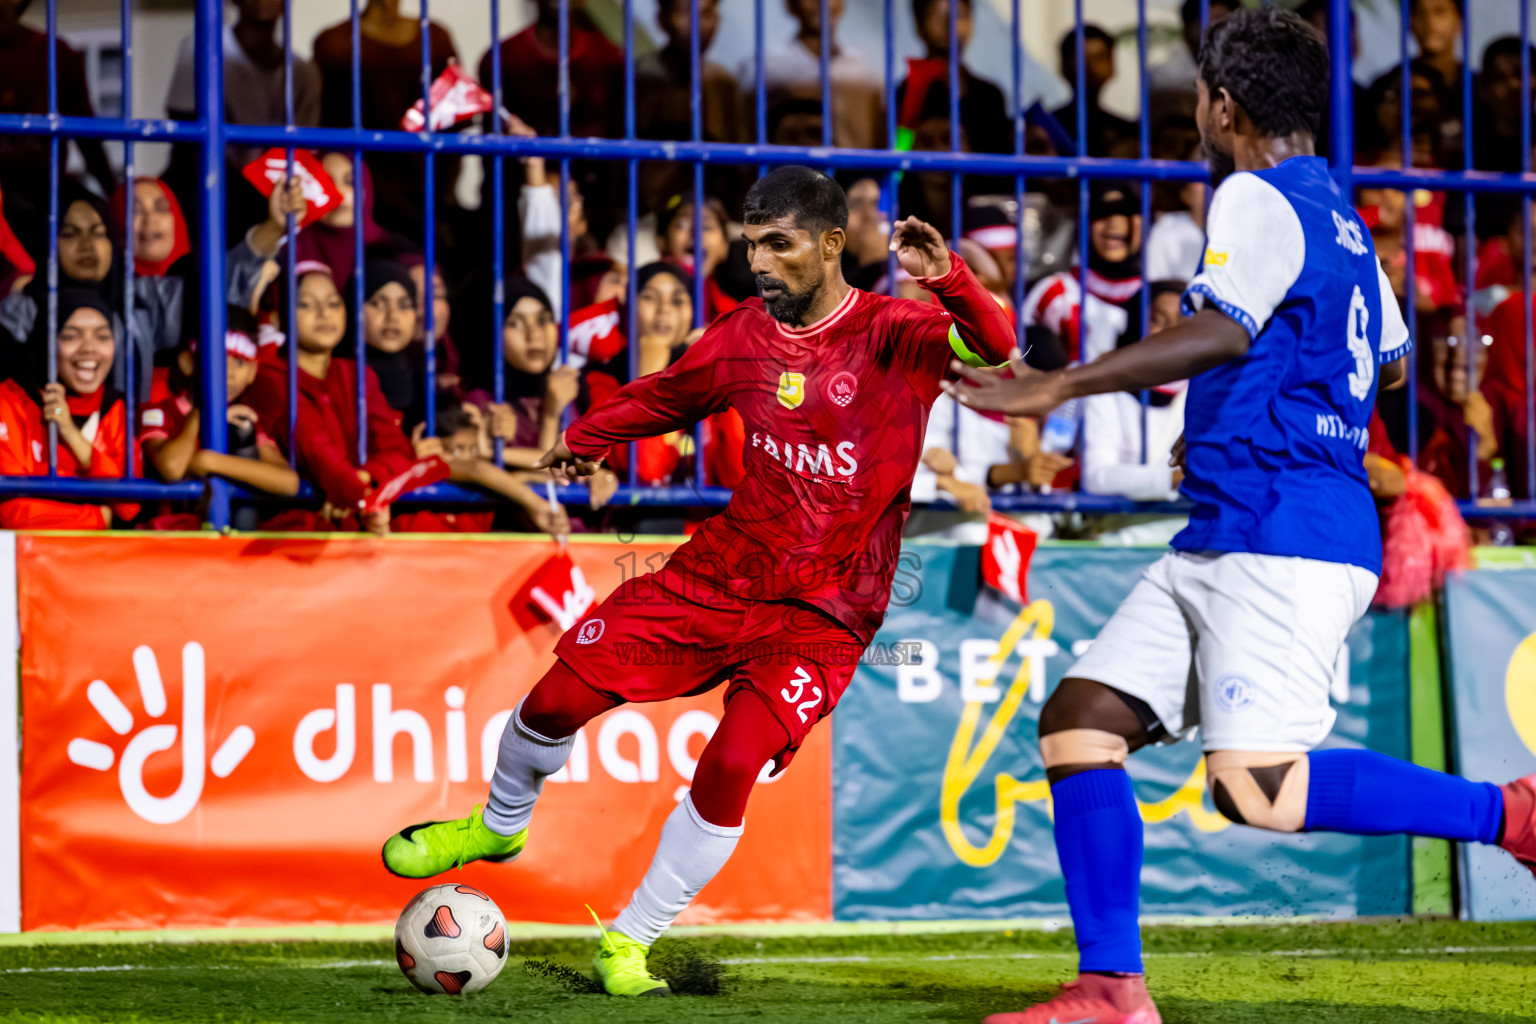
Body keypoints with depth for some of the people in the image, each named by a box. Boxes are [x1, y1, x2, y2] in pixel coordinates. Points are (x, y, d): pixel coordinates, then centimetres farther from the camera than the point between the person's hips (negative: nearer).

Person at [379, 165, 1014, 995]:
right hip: (719, 572, 4)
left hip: (824, 611, -4)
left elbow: (994, 348, -31)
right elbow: (664, 396, 22)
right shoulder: (743, 338, 1)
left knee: (731, 768, -21)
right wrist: (583, 440, 30)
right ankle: (498, 825, 31)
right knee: (561, 697, -1)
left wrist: (947, 278, -48)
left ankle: (630, 943, -1)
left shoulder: (895, 334, -12)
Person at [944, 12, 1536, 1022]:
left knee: (1257, 788, -20)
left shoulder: (1259, 199, -7)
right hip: (1220, 545, 10)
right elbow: (1390, 363, 36)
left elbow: (1220, 332, -22)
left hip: (1282, 536, -10)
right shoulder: (1342, 219, 22)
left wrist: (1059, 388, -23)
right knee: (1080, 719, 4)